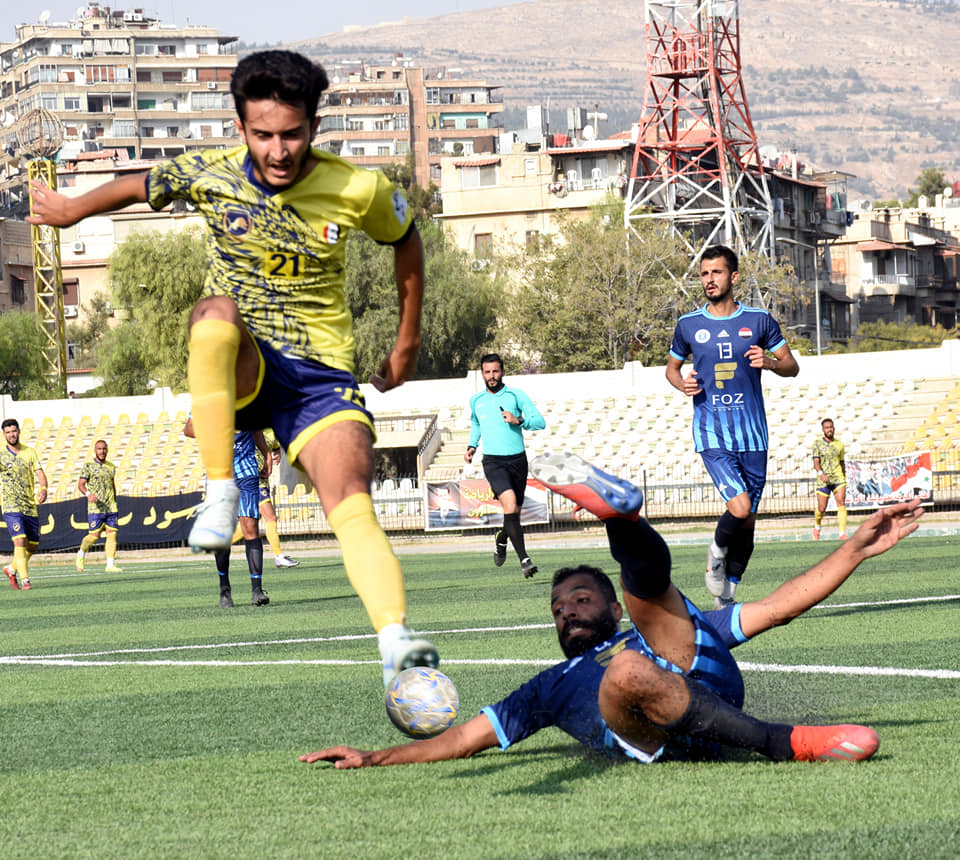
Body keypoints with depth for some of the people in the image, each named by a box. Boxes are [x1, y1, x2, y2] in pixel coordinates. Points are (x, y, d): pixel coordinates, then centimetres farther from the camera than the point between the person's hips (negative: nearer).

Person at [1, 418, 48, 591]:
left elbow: (40, 473, 2)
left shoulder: (30, 452, 7)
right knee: (20, 541, -19)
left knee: (33, 545, 8)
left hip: (30, 505, 4)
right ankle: (24, 579, -15)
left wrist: (43, 489, -17)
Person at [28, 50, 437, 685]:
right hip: (240, 370, 1)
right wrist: (72, 210, 31)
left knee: (352, 508, -26)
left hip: (320, 375, -1)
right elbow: (138, 187, 16)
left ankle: (397, 642, -42)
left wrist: (408, 343, 21)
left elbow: (406, 240, 14)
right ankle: (220, 494, -31)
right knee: (216, 312, -37)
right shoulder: (208, 175, -6)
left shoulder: (359, 191, -7)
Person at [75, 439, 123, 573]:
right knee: (95, 535, -6)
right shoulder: (88, 466, -1)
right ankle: (82, 553, 22)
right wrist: (88, 493, -24)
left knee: (112, 534, -4)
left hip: (111, 507, 5)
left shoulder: (111, 467, 15)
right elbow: (81, 485, -5)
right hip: (95, 507, -5)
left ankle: (110, 565, -4)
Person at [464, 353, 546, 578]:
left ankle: (501, 540, 45)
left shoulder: (516, 395, 2)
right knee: (509, 504, -24)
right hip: (493, 461, -1)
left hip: (518, 459, 1)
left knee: (515, 513, 10)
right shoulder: (476, 400, 10)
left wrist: (519, 420, -18)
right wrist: (472, 446, 17)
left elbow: (540, 422, -2)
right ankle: (524, 559, -29)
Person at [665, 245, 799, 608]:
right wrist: (681, 382, -3)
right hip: (711, 434, -2)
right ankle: (717, 551, 11)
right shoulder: (689, 325, 4)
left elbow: (791, 366, 10)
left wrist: (770, 362, -13)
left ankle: (726, 595, 20)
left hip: (752, 434, 2)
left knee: (748, 522, 5)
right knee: (740, 509, -21)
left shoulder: (759, 320, 4)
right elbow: (672, 366, 20)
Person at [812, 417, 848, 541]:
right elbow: (816, 462, -8)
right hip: (823, 480, -2)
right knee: (821, 508, 3)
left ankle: (842, 534, -21)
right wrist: (821, 474, -26)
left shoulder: (839, 444, 10)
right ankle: (817, 527, 35)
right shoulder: (818, 444, 0)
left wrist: (844, 478, 24)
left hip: (838, 478, 2)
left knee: (841, 504, -15)